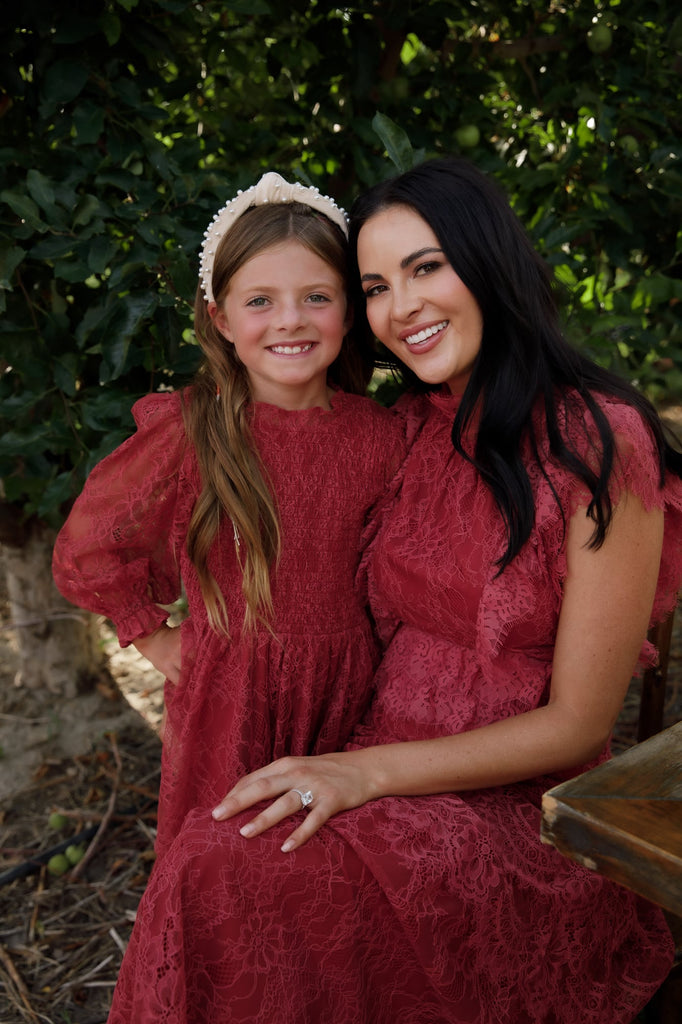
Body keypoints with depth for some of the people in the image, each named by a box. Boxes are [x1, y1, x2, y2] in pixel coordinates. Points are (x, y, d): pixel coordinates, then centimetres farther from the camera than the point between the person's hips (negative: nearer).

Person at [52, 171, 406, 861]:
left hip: (348, 696, 3)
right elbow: (85, 552, -1)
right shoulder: (189, 433, -13)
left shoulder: (379, 435, -5)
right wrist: (157, 640, 1)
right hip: (227, 701, -2)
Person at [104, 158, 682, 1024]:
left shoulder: (599, 441, -11)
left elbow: (576, 724, -12)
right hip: (382, 773, 5)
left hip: (523, 808, -5)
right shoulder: (411, 427, 8)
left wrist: (372, 771, -19)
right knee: (217, 856, -25)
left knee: (265, 875, -30)